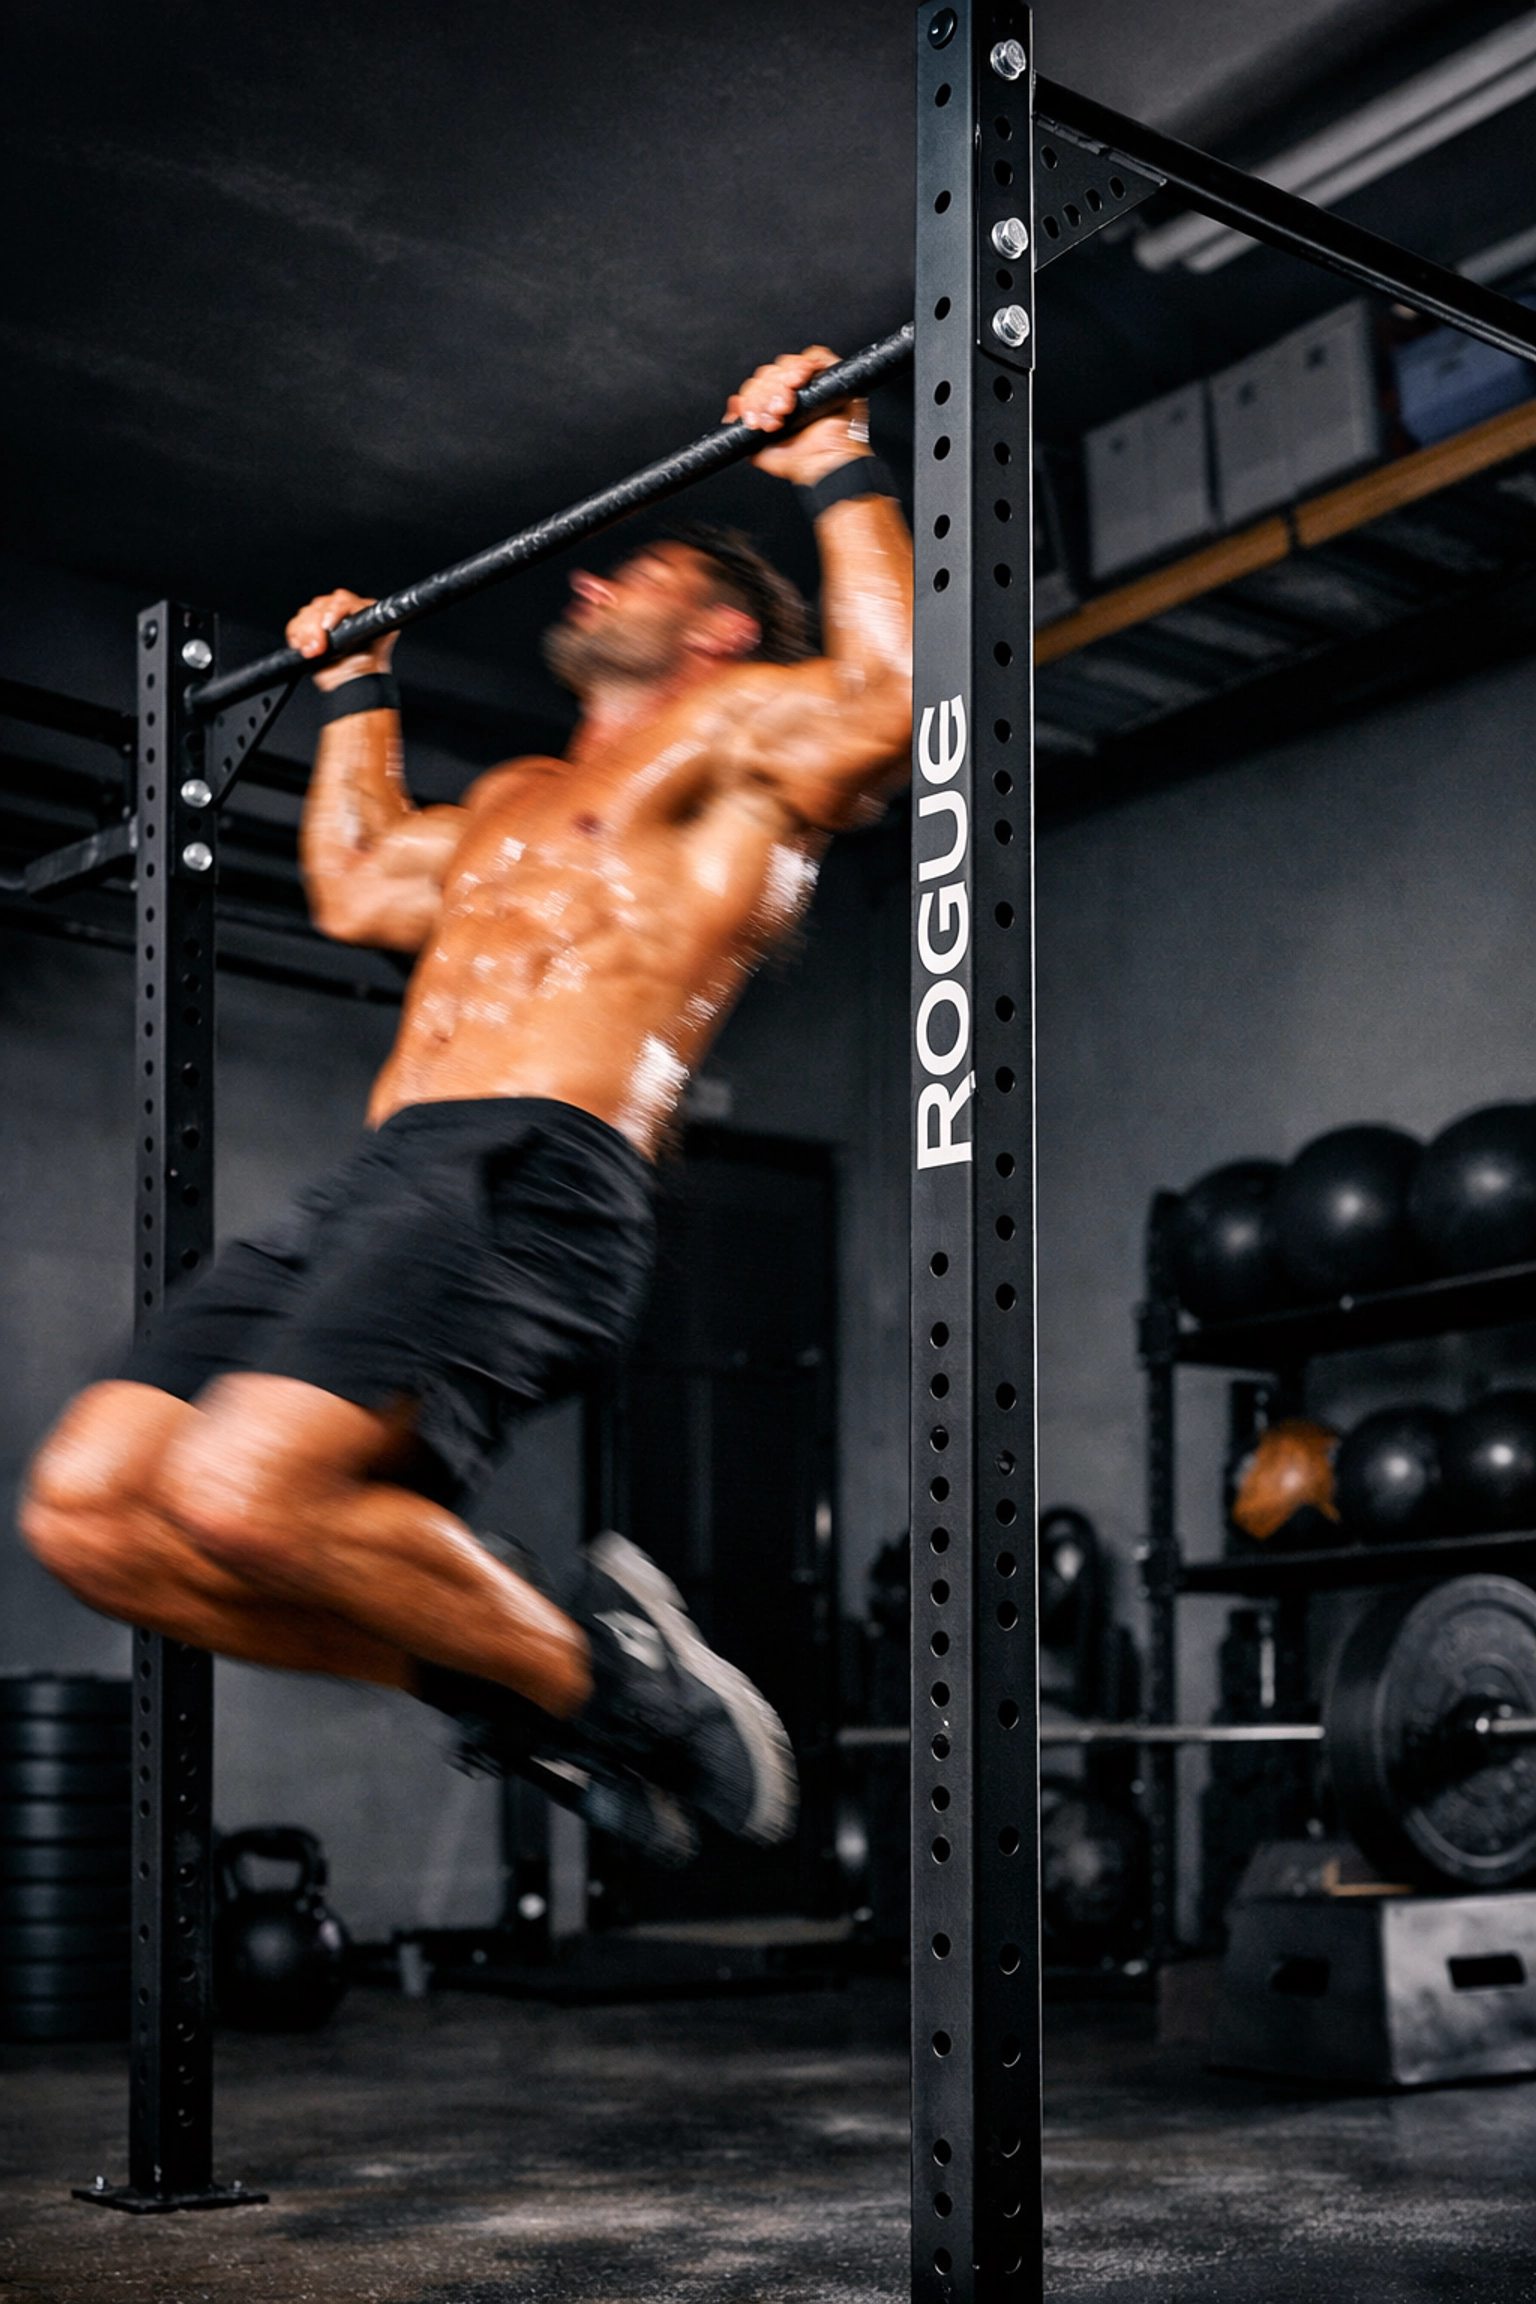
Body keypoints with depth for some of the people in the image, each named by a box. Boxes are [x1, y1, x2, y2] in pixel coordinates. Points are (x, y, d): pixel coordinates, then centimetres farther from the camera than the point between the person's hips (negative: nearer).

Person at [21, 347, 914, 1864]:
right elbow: (356, 885, 48)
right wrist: (355, 687, 53)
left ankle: (584, 1670, -8)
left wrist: (840, 474, -1)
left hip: (531, 1183, -9)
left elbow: (889, 702, -8)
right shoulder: (519, 797, 36)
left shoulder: (742, 726, 12)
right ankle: (488, 1677, 2)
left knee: (242, 1497, -30)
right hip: (369, 1183, 9)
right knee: (86, 1512, -6)